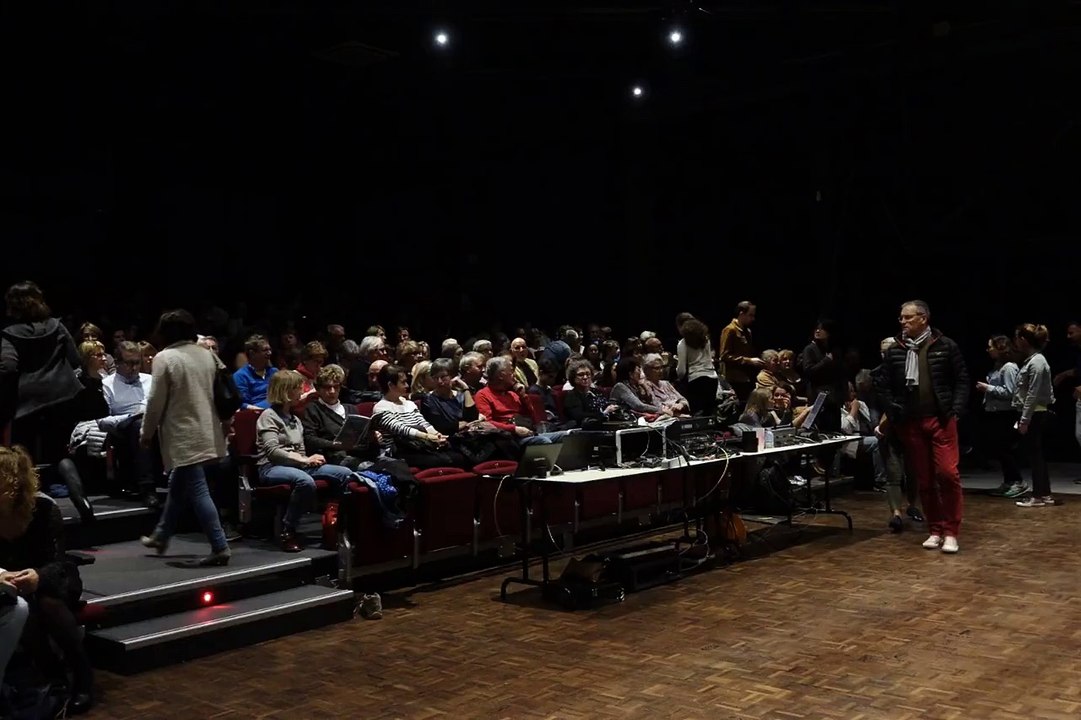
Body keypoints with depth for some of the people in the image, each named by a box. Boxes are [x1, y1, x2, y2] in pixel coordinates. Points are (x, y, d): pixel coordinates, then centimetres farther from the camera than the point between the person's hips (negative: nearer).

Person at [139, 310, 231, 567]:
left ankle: (220, 547, -7)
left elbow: (156, 402, -9)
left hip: (184, 436, -7)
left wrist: (147, 433, 2)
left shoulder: (164, 358, -10)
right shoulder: (208, 354, 7)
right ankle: (161, 536, 35)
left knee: (197, 492, -6)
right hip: (207, 434, 7)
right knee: (179, 486, 21)